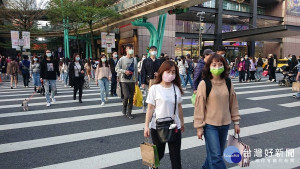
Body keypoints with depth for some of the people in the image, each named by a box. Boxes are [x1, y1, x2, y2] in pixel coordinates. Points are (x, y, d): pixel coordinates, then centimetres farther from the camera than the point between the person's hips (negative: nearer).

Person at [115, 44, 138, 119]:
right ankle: (124, 108, 15)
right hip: (124, 81, -4)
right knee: (126, 96, -15)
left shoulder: (134, 60, 8)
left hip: (132, 81, 4)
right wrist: (125, 71, -16)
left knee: (131, 98, 5)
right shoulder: (122, 59, -3)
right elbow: (117, 68, -4)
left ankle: (129, 113, 17)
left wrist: (136, 80, 16)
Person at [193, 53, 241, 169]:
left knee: (218, 153, 17)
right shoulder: (204, 84, -12)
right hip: (210, 125, -5)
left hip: (225, 124, 5)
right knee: (216, 156, -4)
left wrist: (236, 121, 10)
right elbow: (199, 106, -10)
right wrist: (199, 127, -9)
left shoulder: (228, 82, 1)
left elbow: (233, 103, 9)